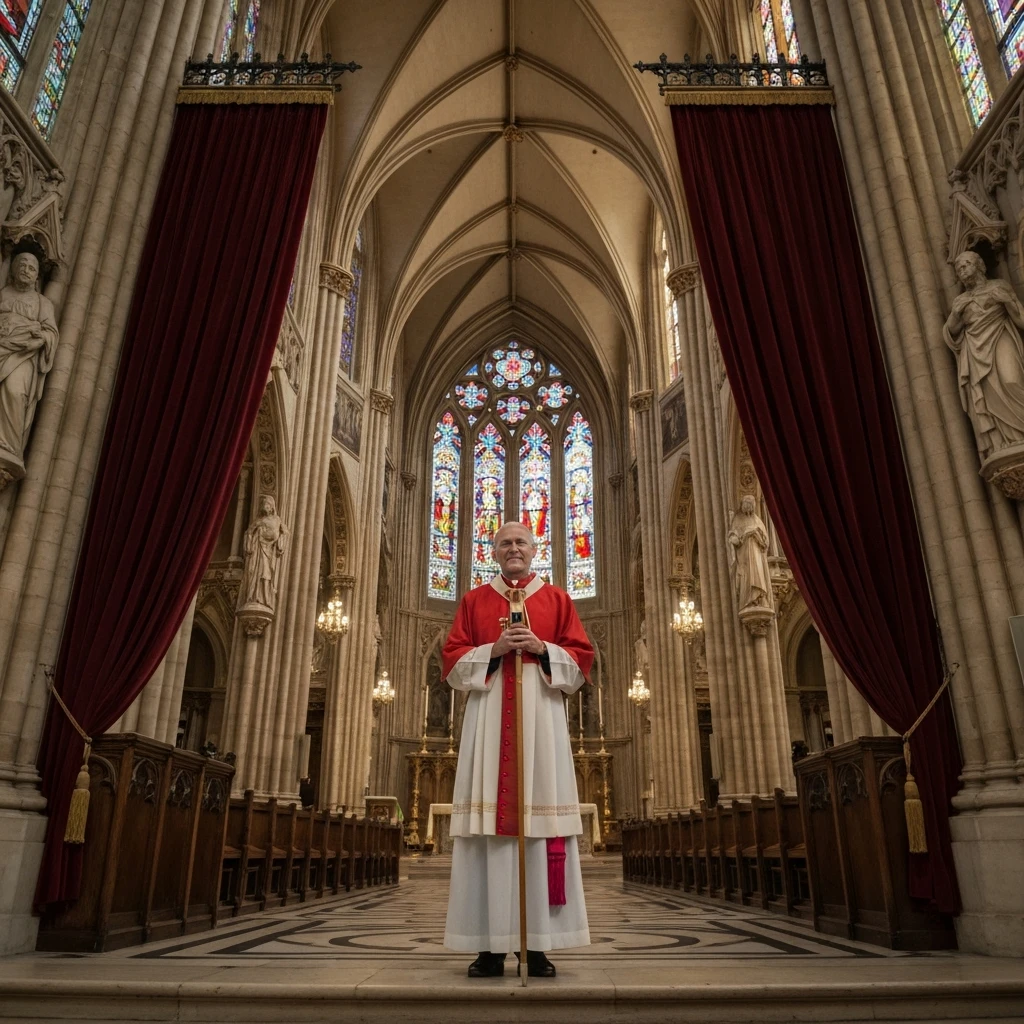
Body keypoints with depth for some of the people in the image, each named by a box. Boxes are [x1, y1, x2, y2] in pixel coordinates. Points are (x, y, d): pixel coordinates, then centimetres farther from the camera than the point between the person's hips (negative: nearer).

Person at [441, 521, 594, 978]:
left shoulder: (557, 599, 13)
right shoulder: (474, 600, 14)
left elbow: (581, 659, 7)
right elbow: (453, 661, 7)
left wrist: (542, 649, -9)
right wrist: (493, 649, -9)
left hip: (541, 716, 0)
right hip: (488, 716, 0)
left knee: (541, 814, -4)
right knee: (489, 822, -4)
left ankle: (539, 945, 4)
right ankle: (490, 946, 2)